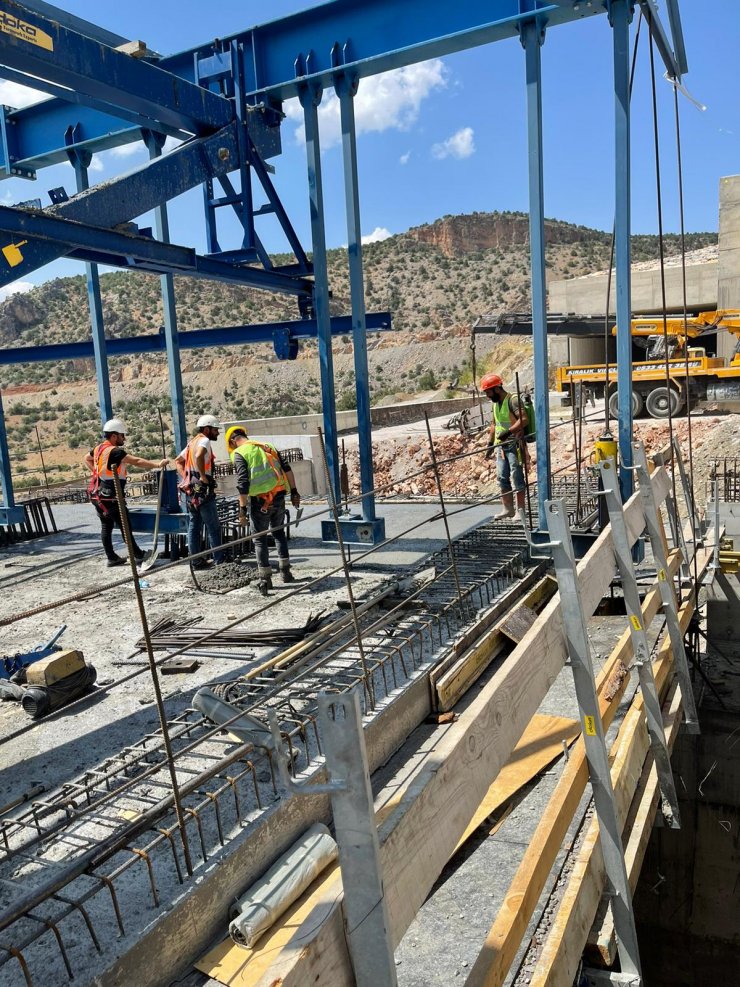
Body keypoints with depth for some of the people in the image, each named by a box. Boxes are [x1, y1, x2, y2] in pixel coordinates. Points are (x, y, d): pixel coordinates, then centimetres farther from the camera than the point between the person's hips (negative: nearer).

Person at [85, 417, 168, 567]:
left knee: (106, 526, 13)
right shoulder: (114, 451, -19)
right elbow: (136, 461, -26)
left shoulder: (99, 448, 10)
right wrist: (157, 464, -27)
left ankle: (111, 557, 19)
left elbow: (87, 459, 30)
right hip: (110, 497, -9)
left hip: (97, 495, 9)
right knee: (125, 526, -1)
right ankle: (138, 555, 7)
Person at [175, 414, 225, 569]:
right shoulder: (204, 440, -12)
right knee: (213, 527, -1)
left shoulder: (192, 442, 17)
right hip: (203, 491, -9)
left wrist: (186, 477, 11)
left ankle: (195, 560, 15)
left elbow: (178, 461, 22)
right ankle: (219, 560, 5)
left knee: (194, 526, 11)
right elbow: (199, 456, -33)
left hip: (191, 490, 9)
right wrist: (203, 476, -23)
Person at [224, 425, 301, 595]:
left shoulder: (239, 454, -5)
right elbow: (287, 469, 9)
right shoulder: (267, 446, 13)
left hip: (260, 501, -5)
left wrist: (242, 509, -13)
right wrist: (294, 492, 12)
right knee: (279, 532, 23)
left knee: (260, 539, 8)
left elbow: (243, 483, -15)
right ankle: (285, 571, 23)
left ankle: (265, 579, 9)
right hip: (279, 498, 5)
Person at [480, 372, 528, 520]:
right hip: (500, 445, 9)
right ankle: (507, 508, 18)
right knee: (502, 478, 9)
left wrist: (508, 432, -32)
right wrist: (490, 443, 20)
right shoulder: (496, 403, 15)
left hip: (514, 444, -9)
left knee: (516, 477, -5)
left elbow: (524, 419, -25)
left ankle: (521, 510, 2)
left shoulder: (512, 400, -13)